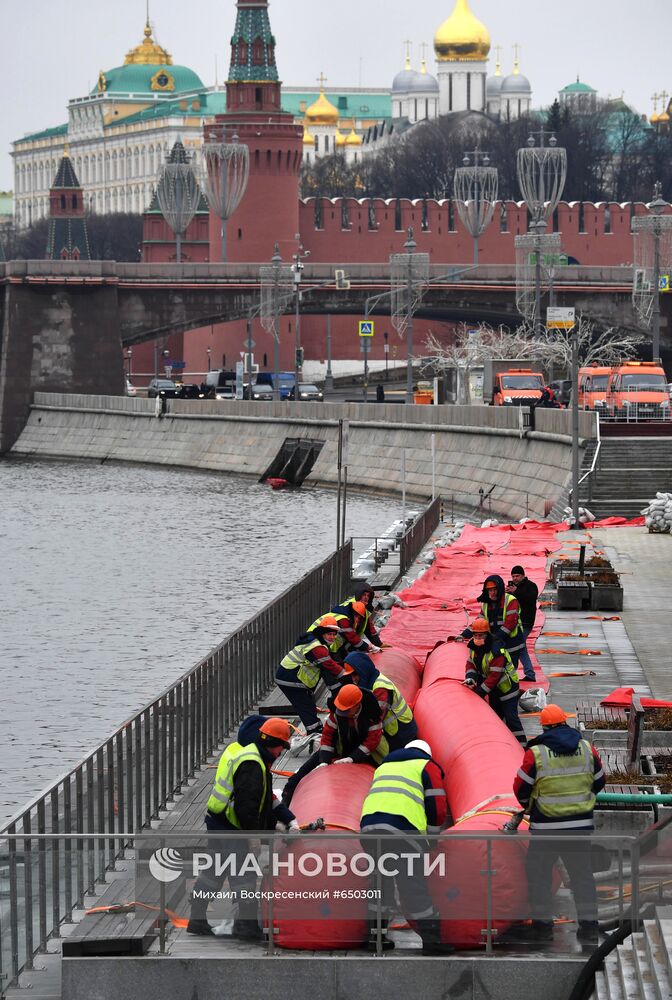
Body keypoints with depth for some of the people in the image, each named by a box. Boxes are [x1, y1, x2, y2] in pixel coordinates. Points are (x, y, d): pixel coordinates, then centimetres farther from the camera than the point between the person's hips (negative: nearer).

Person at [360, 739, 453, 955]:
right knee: (414, 886, -4)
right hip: (401, 828, -5)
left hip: (368, 823, 5)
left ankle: (375, 935, 20)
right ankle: (431, 939, -6)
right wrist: (431, 835, 26)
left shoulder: (384, 766, 35)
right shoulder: (427, 766, 18)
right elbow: (437, 807, 10)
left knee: (380, 881, 19)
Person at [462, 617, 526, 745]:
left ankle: (521, 743, -7)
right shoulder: (474, 647, -4)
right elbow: (471, 663, 5)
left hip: (507, 687, -8)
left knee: (510, 717, -11)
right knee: (496, 715, 19)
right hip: (494, 688, 8)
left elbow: (494, 676, -30)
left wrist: (480, 691, -27)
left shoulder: (496, 652, -30)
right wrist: (470, 678, -16)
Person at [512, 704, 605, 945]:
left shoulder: (536, 753, -10)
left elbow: (521, 789, -3)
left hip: (546, 826, -3)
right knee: (582, 874, 12)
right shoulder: (587, 749, 0)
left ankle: (542, 925, 10)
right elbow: (598, 782, 13)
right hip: (581, 824, 3)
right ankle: (589, 926, 10)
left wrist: (528, 806, 19)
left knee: (539, 874, 10)